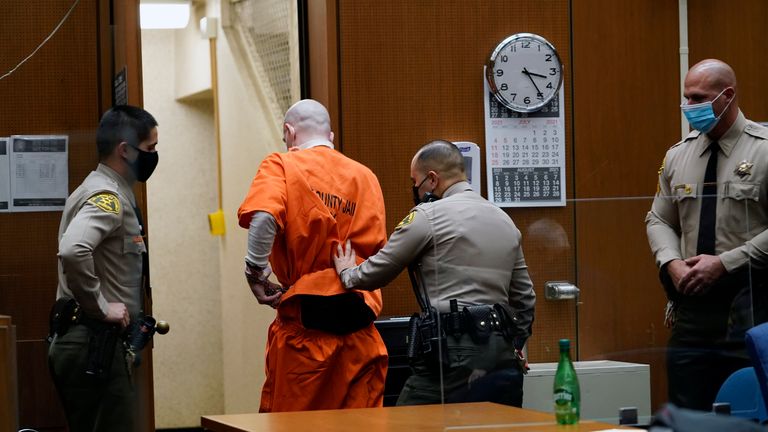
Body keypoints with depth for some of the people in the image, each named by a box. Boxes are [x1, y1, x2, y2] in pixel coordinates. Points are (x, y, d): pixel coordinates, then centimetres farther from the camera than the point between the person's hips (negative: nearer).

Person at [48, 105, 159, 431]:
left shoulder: (103, 190, 16)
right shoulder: (107, 196, -15)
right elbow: (72, 251, -32)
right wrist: (101, 307, -21)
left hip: (94, 342, 10)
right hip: (94, 343, -10)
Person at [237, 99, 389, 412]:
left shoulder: (282, 165, -2)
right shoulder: (365, 176, 8)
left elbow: (263, 218, -20)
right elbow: (376, 245, 4)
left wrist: (255, 273, -9)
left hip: (304, 323, -3)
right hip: (359, 329, 3)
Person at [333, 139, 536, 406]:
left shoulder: (428, 216, -3)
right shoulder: (505, 221, 18)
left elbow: (376, 273, 4)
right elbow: (524, 297, 22)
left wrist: (347, 274, 24)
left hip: (454, 355, -7)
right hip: (501, 353, 7)